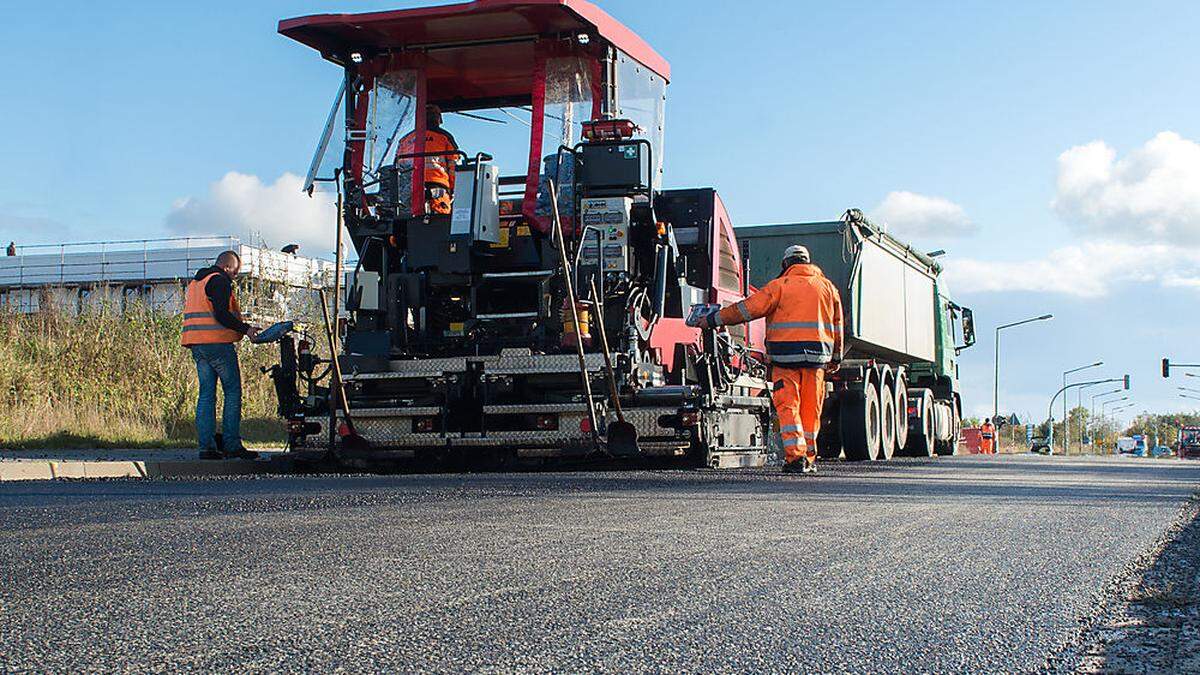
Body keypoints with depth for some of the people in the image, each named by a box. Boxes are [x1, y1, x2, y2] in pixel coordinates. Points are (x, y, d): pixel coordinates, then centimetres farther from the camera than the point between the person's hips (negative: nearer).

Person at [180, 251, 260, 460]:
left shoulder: (194, 283, 23)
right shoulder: (220, 281, -8)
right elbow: (221, 315, -18)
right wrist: (245, 329, -13)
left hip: (197, 346, 9)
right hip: (217, 343, -9)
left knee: (206, 394, 7)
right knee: (233, 392, -3)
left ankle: (206, 446, 2)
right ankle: (231, 445, -7)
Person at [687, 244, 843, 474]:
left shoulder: (780, 285, 0)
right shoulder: (827, 286, 13)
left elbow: (747, 308, -4)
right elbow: (837, 324, 18)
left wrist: (710, 320, 1)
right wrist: (836, 358, 28)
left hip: (786, 355, -4)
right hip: (817, 355, 4)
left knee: (787, 406, -2)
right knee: (811, 409, 10)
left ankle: (796, 456, -13)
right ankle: (809, 459, 14)